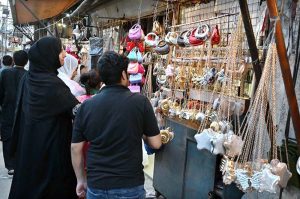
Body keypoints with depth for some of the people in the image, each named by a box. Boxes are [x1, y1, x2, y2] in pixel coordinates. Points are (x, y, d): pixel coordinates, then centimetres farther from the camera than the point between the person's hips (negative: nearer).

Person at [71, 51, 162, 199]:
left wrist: (81, 180, 13)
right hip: (130, 186, -2)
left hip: (96, 187, 2)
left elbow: (75, 148, 0)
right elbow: (156, 143, -7)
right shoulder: (140, 101, -12)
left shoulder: (86, 106, -5)